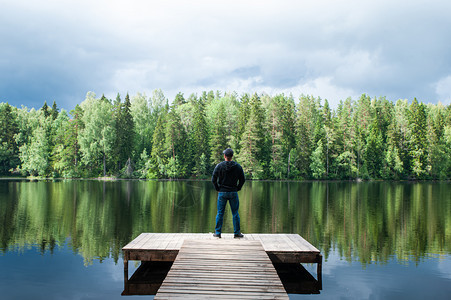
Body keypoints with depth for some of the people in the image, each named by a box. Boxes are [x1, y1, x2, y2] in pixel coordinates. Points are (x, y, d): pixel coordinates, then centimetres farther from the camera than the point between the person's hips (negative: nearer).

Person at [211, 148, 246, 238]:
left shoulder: (219, 166, -5)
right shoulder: (238, 166, -1)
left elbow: (213, 180, -5)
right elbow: (242, 179, 2)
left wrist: (218, 189, 7)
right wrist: (238, 188, 11)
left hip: (222, 193, 0)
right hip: (233, 193, 0)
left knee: (220, 213, 7)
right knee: (235, 213, 7)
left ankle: (217, 232, 9)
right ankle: (237, 233, 10)